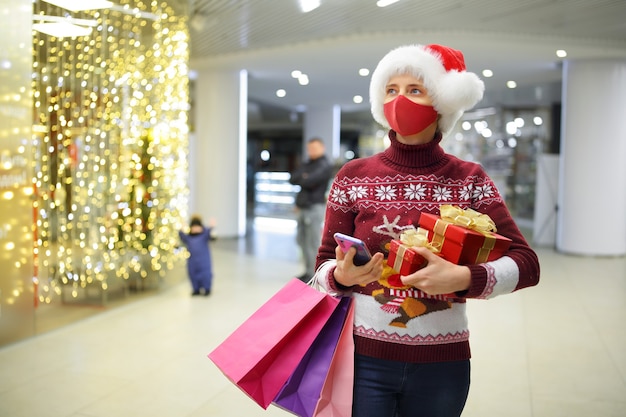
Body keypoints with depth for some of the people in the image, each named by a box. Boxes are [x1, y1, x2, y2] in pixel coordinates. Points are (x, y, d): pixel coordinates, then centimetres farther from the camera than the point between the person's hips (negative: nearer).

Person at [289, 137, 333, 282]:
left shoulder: (325, 165, -5)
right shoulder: (307, 165, 20)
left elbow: (310, 182, -17)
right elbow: (293, 179, 9)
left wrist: (300, 180, 2)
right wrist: (303, 178, -8)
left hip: (315, 207, -8)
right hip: (303, 207, 8)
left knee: (312, 243, -8)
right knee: (302, 240, 11)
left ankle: (313, 274, -3)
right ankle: (308, 271, 19)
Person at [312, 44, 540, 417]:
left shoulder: (468, 180, -1)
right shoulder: (354, 177, -1)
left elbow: (526, 264, -5)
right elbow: (325, 264, 2)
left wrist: (463, 278, -21)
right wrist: (343, 275, -20)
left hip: (442, 362, 1)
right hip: (364, 358, -1)